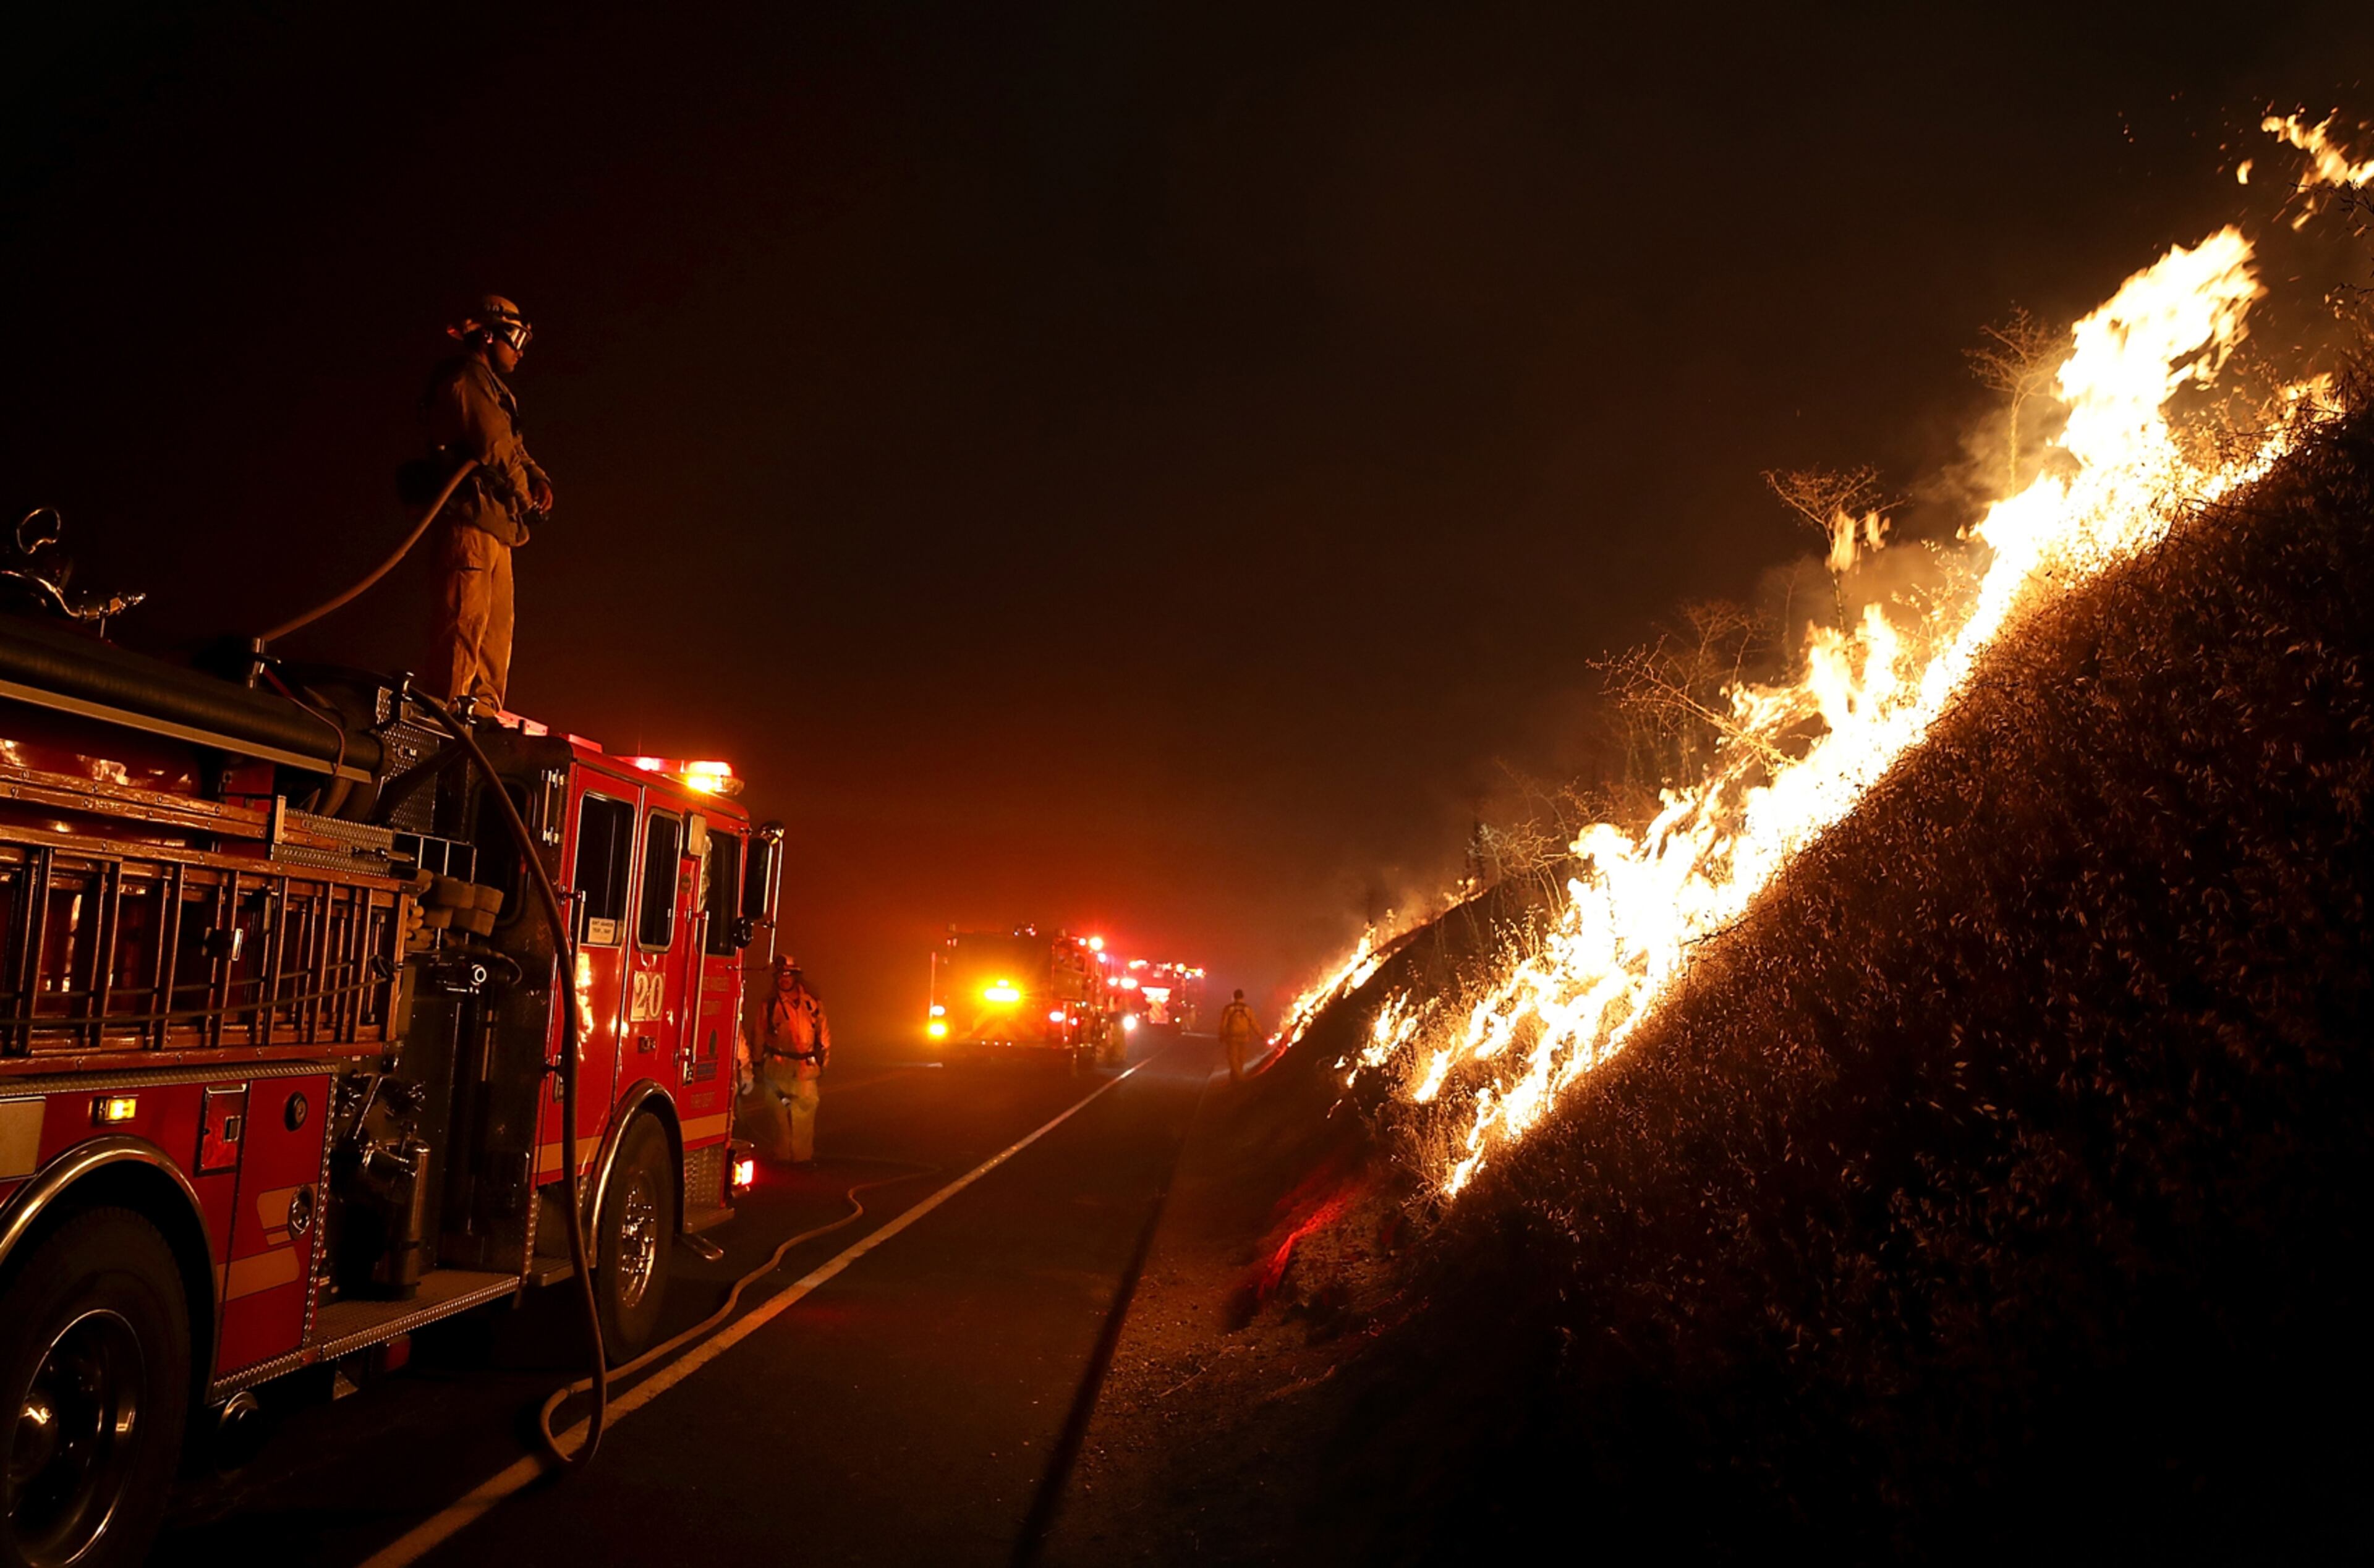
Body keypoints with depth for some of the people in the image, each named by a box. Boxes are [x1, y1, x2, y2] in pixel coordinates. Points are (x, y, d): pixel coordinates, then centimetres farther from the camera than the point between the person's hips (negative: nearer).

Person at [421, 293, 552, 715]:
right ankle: (450, 704, -14)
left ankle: (484, 708, 14)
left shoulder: (490, 387, 26)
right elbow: (495, 446, -14)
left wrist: (538, 480, 1)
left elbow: (513, 449, 21)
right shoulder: (467, 380, -6)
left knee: (498, 621, 11)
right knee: (467, 617, -14)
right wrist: (526, 497, -2)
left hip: (495, 522, 11)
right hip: (472, 512, -11)